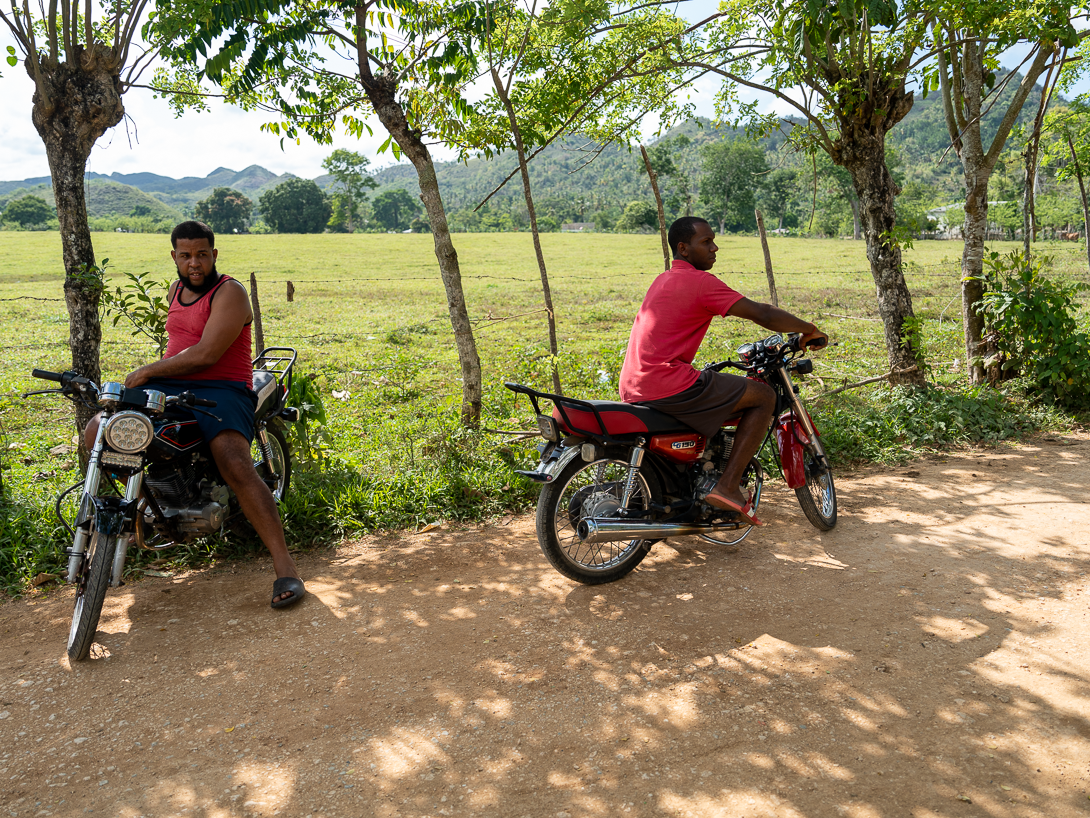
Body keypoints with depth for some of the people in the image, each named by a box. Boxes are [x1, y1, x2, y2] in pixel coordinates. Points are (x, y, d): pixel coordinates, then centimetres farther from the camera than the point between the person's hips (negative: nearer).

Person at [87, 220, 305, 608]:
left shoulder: (229, 292, -9)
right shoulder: (176, 290, 18)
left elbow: (207, 354, -18)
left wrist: (148, 371, -12)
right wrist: (152, 377, 23)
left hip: (221, 388, -8)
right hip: (170, 387, 8)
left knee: (236, 466, -31)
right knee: (97, 432, -7)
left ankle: (285, 567, -31)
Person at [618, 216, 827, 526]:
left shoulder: (663, 280, 21)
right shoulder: (700, 281, -8)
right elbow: (761, 315, -9)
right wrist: (808, 329, 5)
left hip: (632, 390, 10)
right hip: (666, 383, -10)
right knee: (764, 397, -2)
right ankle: (727, 487, -7)